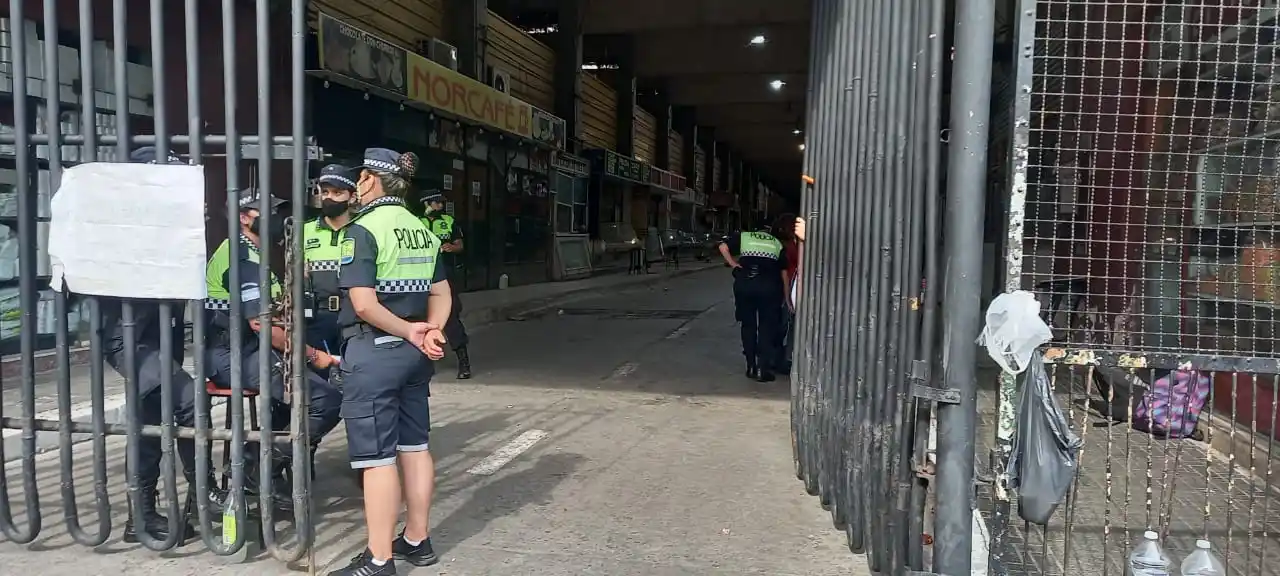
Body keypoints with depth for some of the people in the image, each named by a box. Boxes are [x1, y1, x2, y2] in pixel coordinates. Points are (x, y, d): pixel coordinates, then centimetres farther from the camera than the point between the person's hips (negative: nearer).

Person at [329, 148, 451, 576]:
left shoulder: (364, 229, -13)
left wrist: (410, 332, -12)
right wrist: (430, 333, -3)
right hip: (412, 352, 8)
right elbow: (441, 293, 11)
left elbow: (364, 304, -21)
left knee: (376, 457, -1)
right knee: (414, 446, 15)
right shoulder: (422, 230, 11)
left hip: (373, 352, -8)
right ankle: (417, 540, 26)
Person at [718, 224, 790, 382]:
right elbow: (784, 272, 18)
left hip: (745, 283, 0)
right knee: (767, 327, 8)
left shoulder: (744, 237, 20)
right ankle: (763, 369, 4)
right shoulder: (777, 243, 23)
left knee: (748, 325, 13)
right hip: (770, 284, 0)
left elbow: (723, 247, 3)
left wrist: (733, 265, 9)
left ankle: (751, 367, 17)